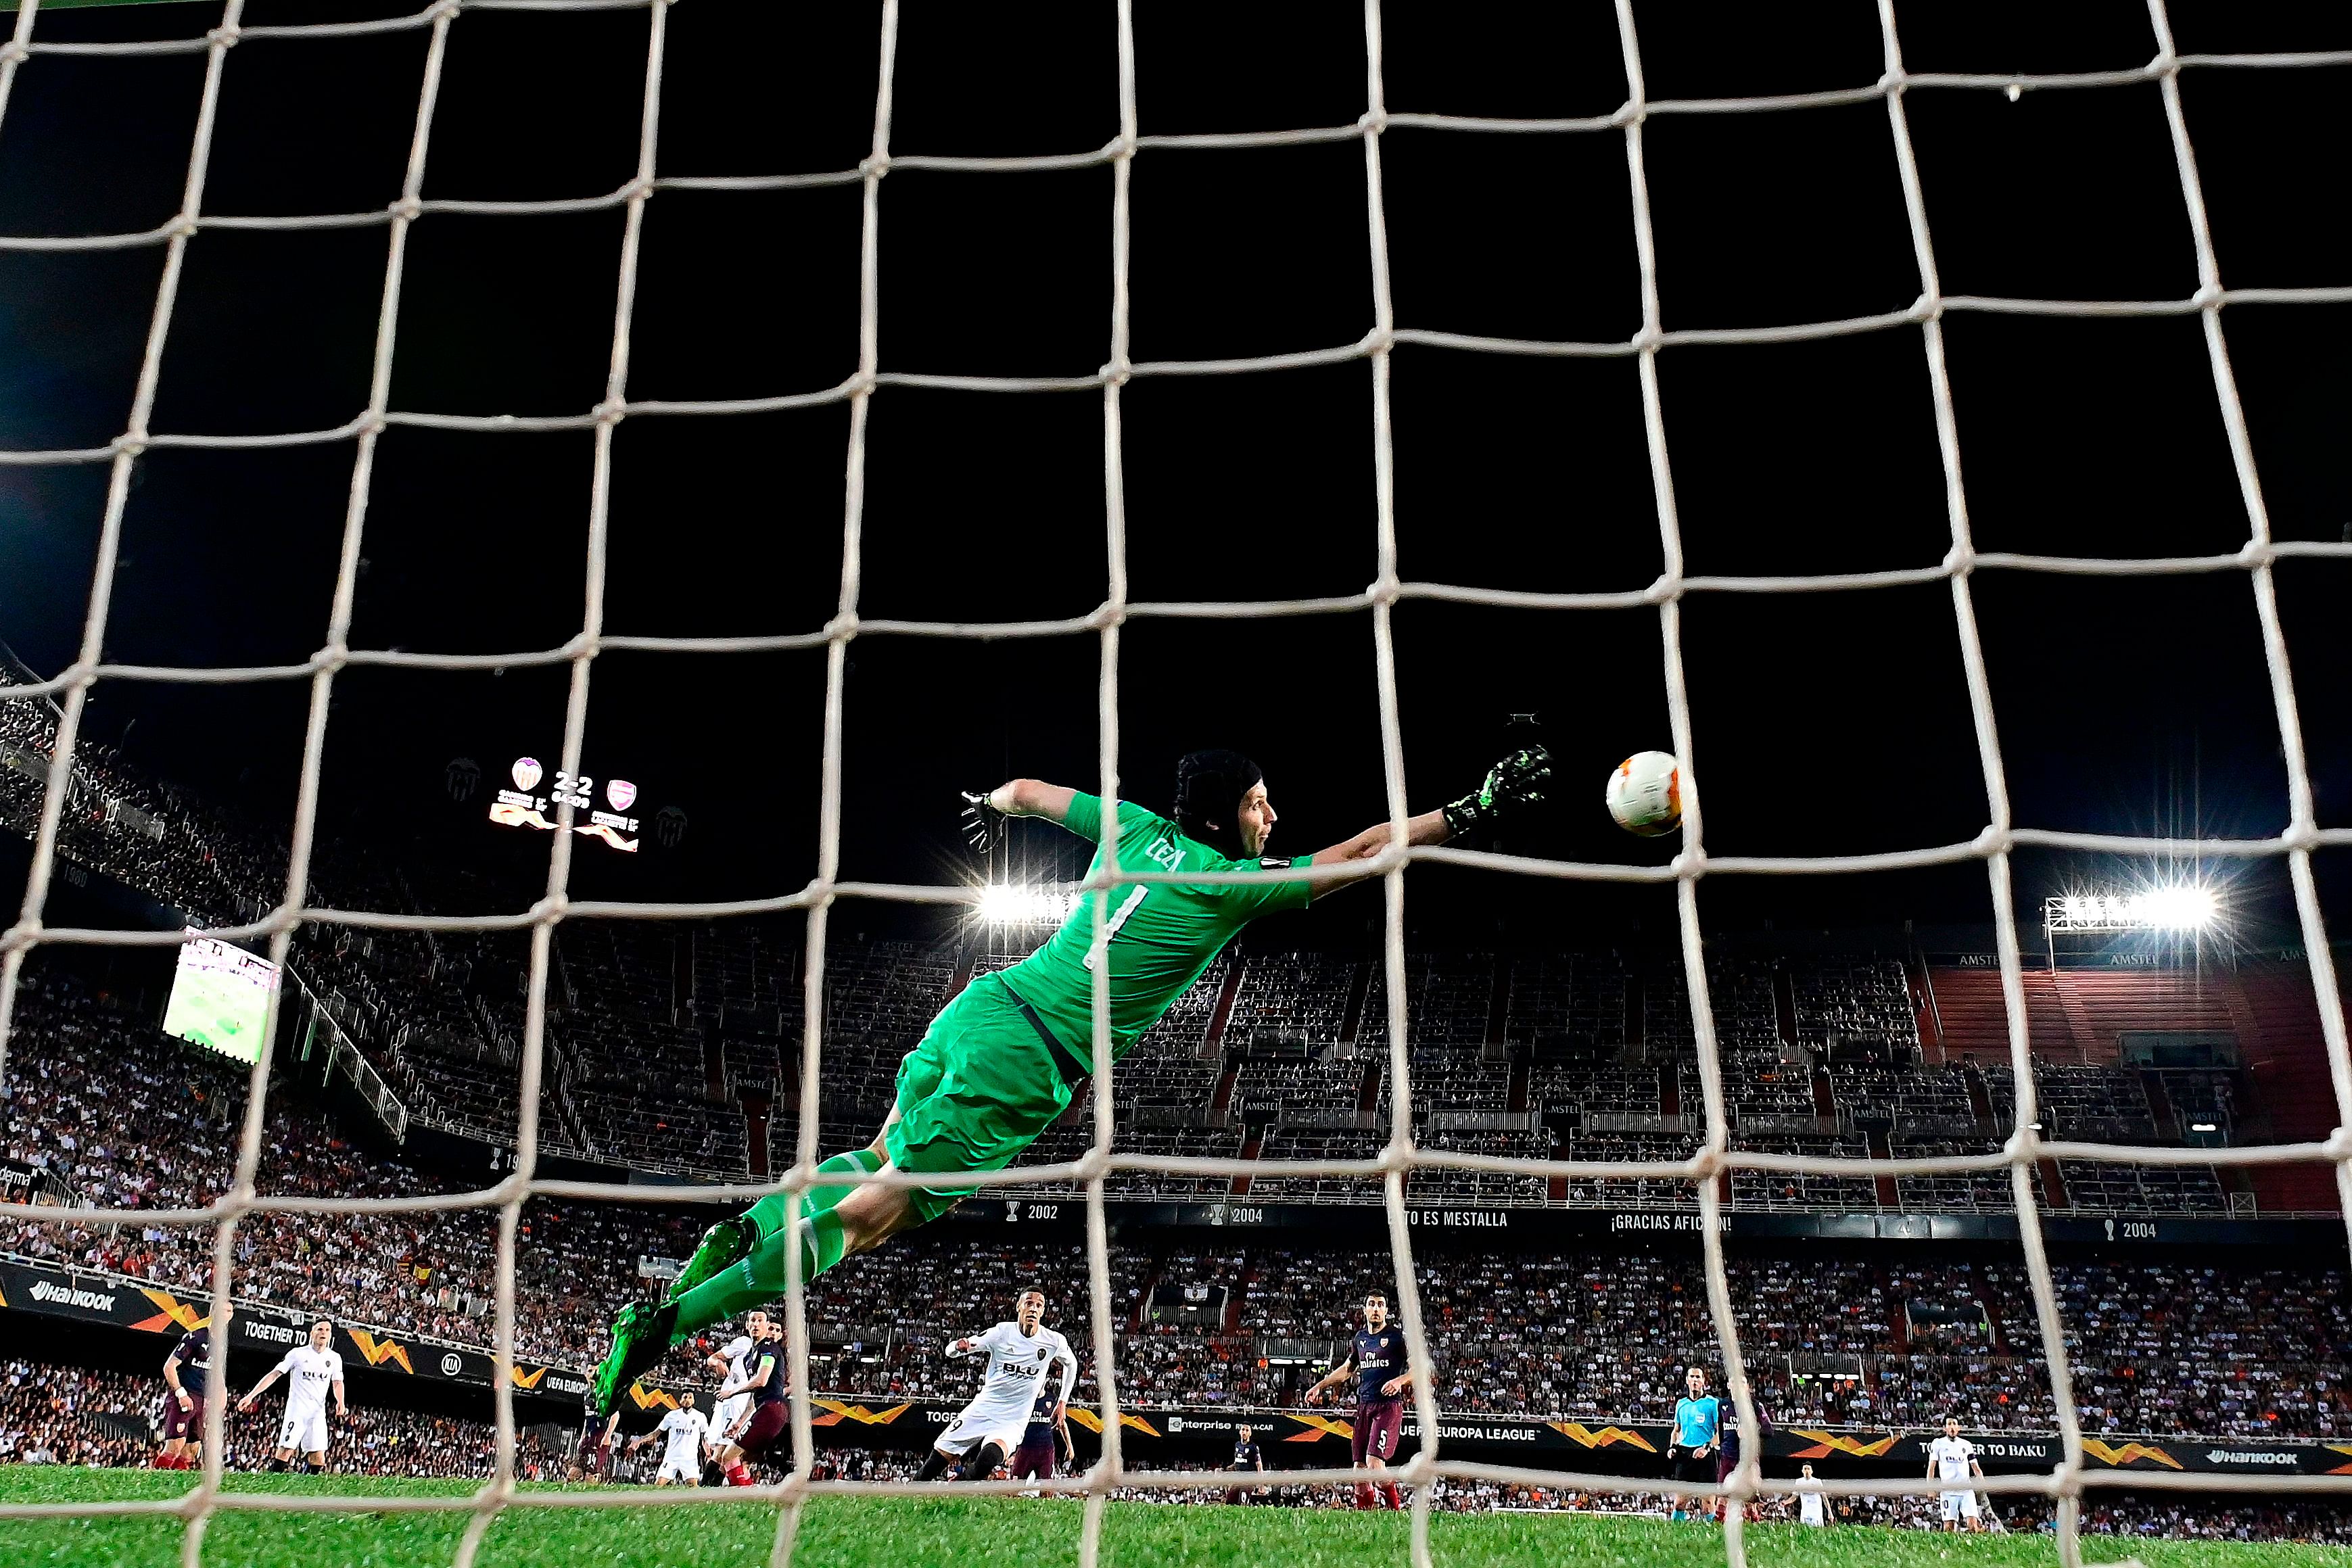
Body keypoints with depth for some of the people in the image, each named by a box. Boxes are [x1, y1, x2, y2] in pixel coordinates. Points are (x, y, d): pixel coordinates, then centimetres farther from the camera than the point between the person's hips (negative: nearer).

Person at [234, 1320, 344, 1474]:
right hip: (297, 1409, -3)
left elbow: (338, 1383, 18)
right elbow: (274, 1374, -1)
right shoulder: (298, 1354, -1)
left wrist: (340, 1403, -1)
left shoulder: (334, 1358, 9)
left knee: (318, 1454, -5)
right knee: (286, 1449, -14)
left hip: (318, 1412, 3)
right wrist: (250, 1396, -6)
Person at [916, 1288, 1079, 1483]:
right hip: (983, 1407, 2)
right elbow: (951, 1350, -4)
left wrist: (1062, 1402, 14)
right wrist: (959, 1346, -29)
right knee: (939, 1458, -2)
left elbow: (1071, 1363, 18)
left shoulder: (1054, 1341, -5)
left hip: (1014, 1420, -2)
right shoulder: (1003, 1332, -6)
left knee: (988, 1461, -31)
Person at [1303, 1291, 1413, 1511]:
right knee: (1359, 1468, 1)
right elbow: (1347, 1369, 31)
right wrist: (1319, 1386, 28)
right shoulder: (1360, 1338, 17)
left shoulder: (1398, 1336, -1)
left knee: (1374, 1462, -19)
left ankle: (1396, 1507, -3)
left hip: (1388, 1406, -6)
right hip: (1363, 1406, 6)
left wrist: (1400, 1380, -23)